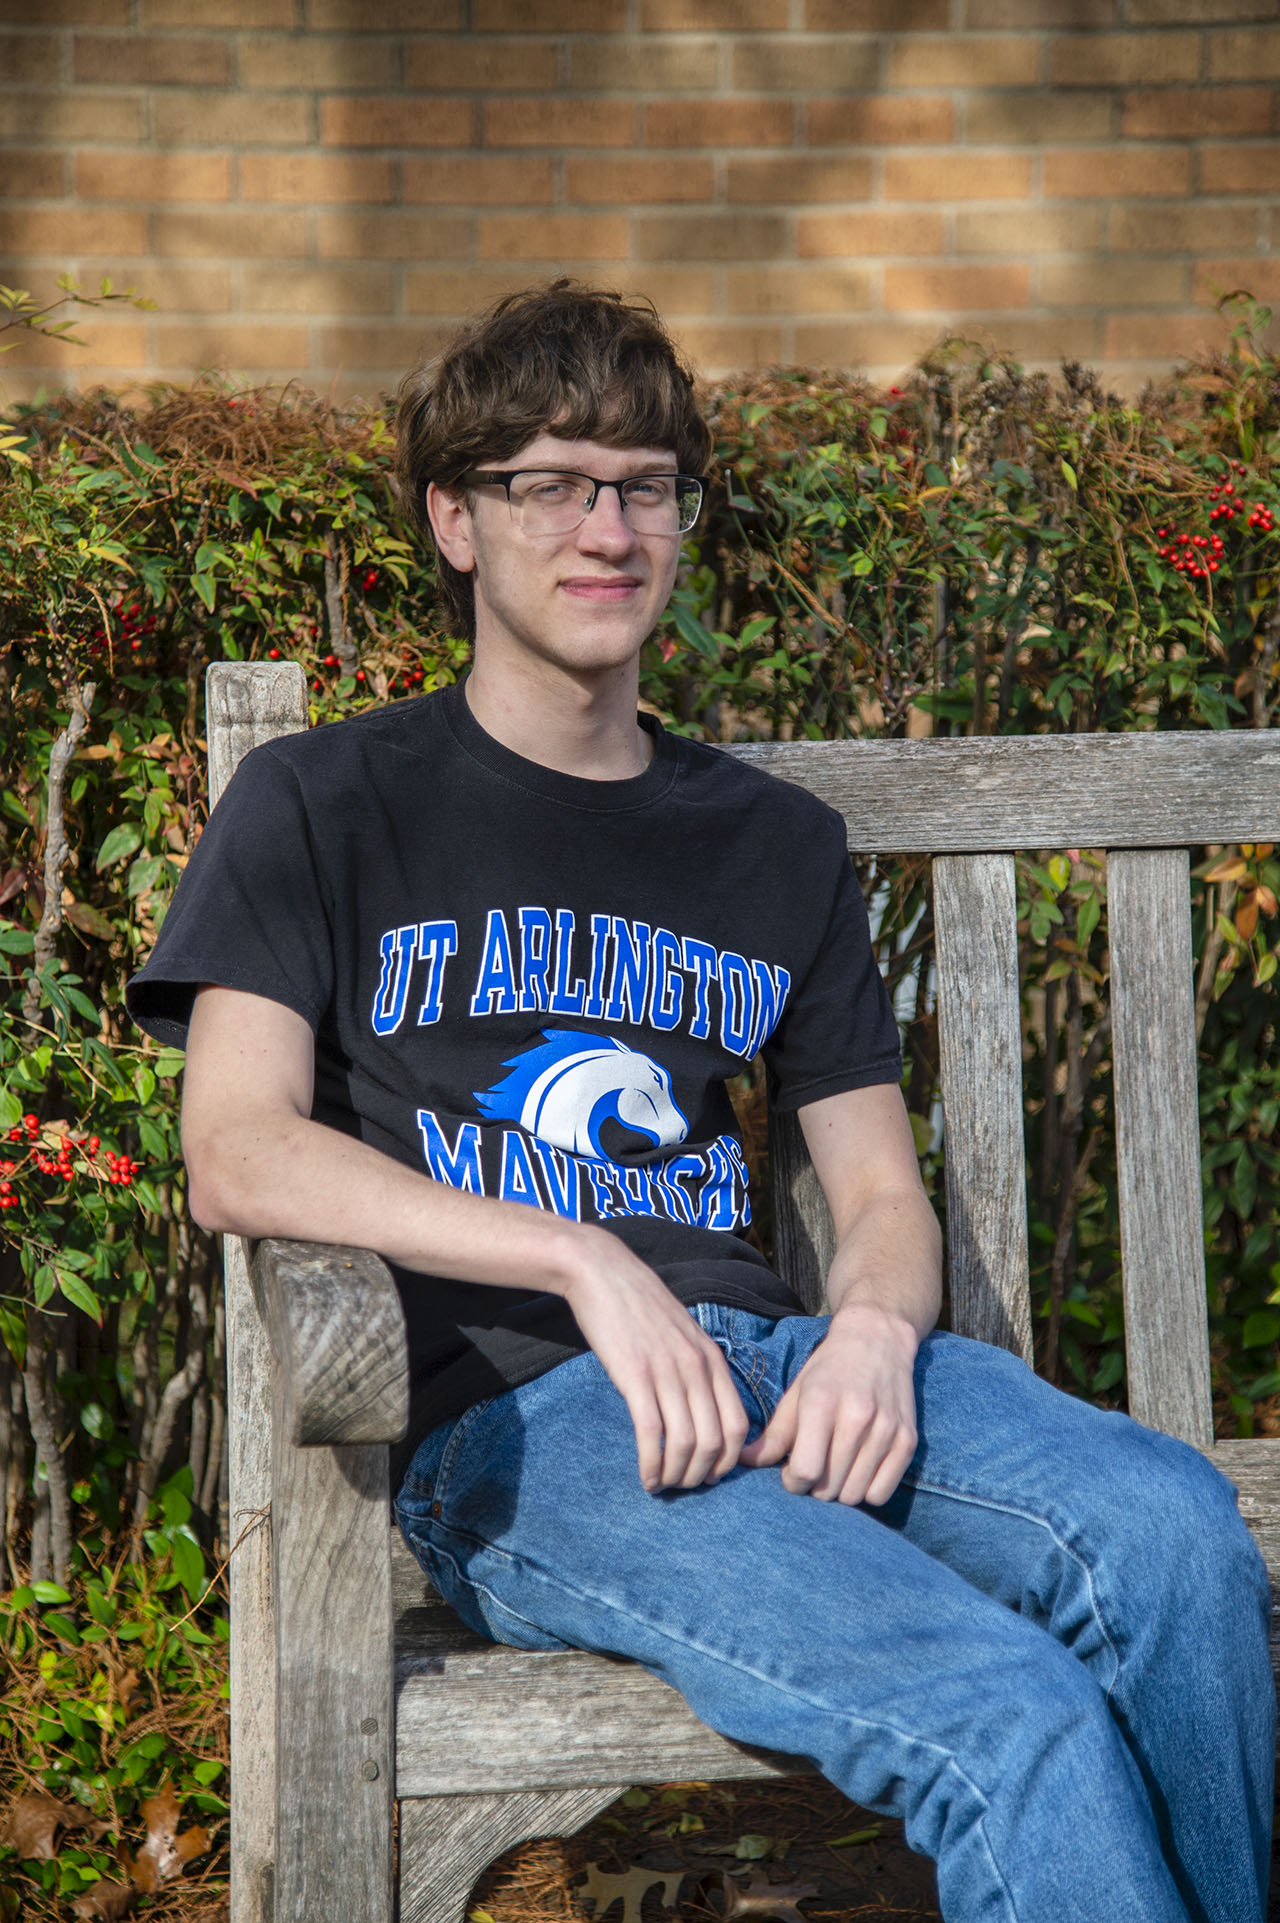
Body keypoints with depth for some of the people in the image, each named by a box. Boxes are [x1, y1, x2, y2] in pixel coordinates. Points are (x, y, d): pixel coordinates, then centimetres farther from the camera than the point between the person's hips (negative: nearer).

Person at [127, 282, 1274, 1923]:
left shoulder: (774, 845, 22)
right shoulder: (324, 806, 10)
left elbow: (881, 1192, 19)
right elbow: (238, 1158, -4)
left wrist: (874, 1331, -7)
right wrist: (584, 1261, -16)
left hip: (770, 1356, 5)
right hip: (507, 1416, -4)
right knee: (1016, 1721, -30)